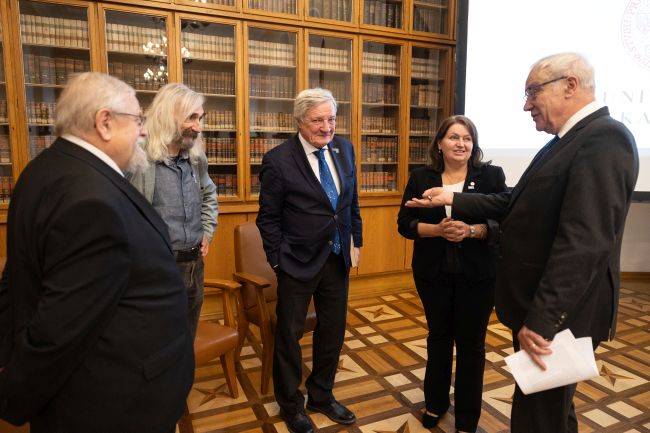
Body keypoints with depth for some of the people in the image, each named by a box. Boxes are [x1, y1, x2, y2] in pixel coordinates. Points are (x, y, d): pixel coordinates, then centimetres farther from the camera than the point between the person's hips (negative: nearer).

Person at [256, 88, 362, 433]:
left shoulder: (344, 149, 1)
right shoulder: (278, 160, -14)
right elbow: (268, 217, -9)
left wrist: (357, 240, 9)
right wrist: (278, 260, -10)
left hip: (338, 258, 5)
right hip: (299, 261, -5)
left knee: (333, 330, 17)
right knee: (289, 334, 11)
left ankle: (321, 395, 41)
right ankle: (291, 405, 35)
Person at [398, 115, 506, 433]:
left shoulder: (492, 175, -2)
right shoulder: (421, 177, 1)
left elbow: (504, 222, -6)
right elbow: (404, 223, -3)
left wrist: (471, 230, -24)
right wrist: (437, 230, -19)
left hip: (477, 276, -1)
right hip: (432, 274, 2)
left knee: (471, 343, 9)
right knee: (438, 336, 17)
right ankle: (435, 402, 40)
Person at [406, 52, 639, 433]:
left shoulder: (604, 139, -21)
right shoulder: (567, 141, 11)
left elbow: (582, 243, -28)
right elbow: (513, 204, 13)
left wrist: (541, 320, -28)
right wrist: (453, 199, 7)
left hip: (559, 314, -10)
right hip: (539, 306, 10)